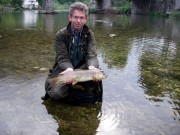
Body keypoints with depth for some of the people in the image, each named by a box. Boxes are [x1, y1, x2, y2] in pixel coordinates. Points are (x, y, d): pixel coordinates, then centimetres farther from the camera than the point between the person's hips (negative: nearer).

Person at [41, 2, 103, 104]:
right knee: (57, 93, -29)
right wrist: (69, 69, -40)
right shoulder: (61, 35, -10)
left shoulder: (89, 34, -3)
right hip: (64, 69, -2)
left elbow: (91, 55, -14)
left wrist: (92, 67, -39)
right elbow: (62, 58, -16)